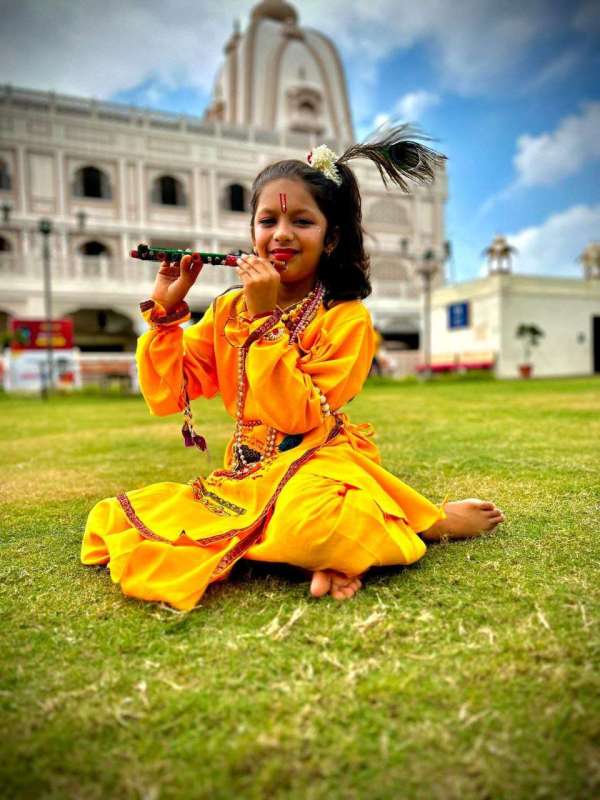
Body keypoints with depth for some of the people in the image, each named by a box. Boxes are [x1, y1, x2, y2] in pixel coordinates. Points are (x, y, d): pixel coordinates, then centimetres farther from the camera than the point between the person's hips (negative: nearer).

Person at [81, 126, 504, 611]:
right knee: (115, 520, -6)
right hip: (247, 473, 7)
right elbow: (166, 395, 5)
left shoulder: (346, 317, -8)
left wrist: (266, 319, -20)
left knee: (308, 525, -42)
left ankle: (432, 520, -6)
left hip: (318, 460, -6)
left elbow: (300, 417, -19)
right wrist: (165, 310, -5)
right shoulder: (229, 309, 7)